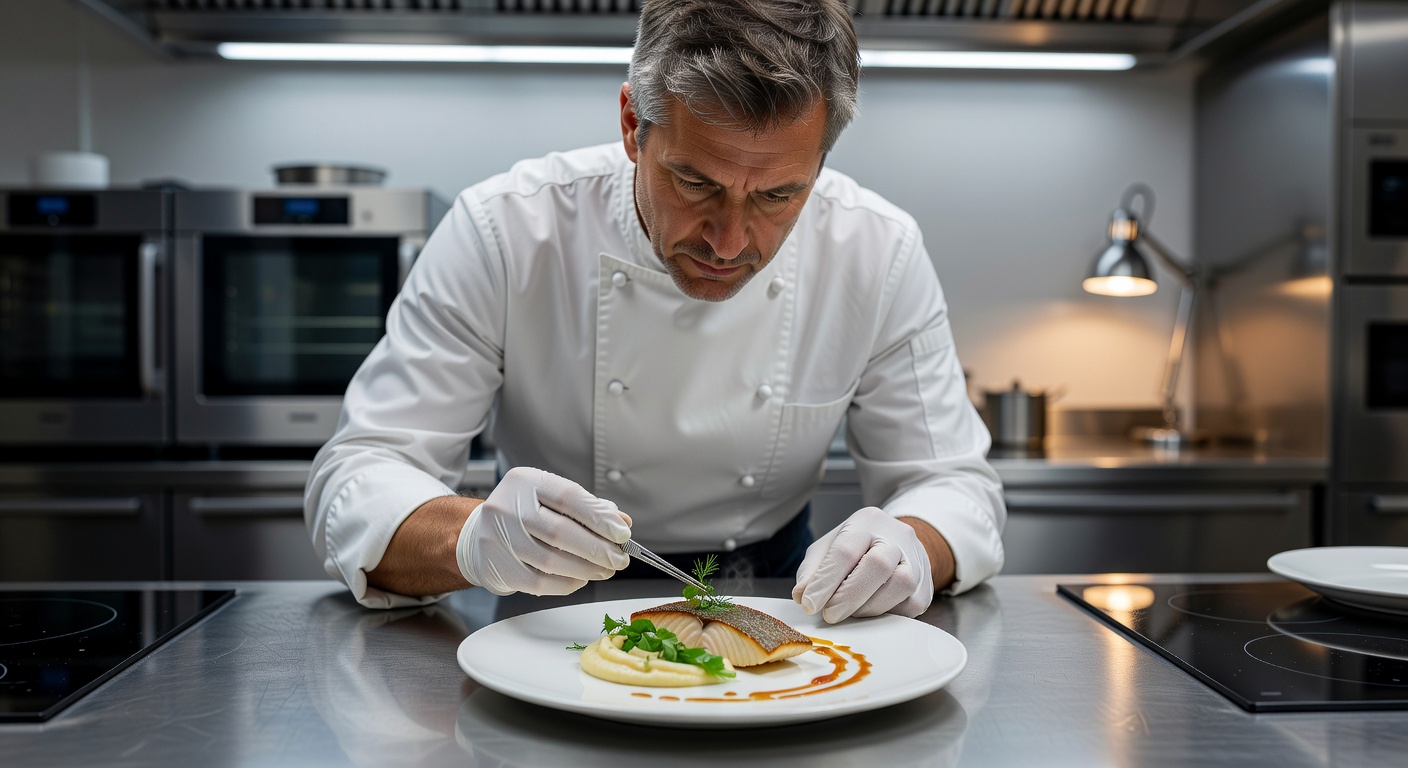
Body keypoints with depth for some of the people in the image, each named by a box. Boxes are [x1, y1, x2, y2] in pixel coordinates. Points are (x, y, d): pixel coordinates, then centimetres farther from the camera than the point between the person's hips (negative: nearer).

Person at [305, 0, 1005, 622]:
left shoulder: (881, 254, -15)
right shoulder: (501, 233, -21)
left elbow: (953, 482, -7)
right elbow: (355, 485, -20)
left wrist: (911, 546, -32)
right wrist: (473, 538, -43)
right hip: (558, 628, -1)